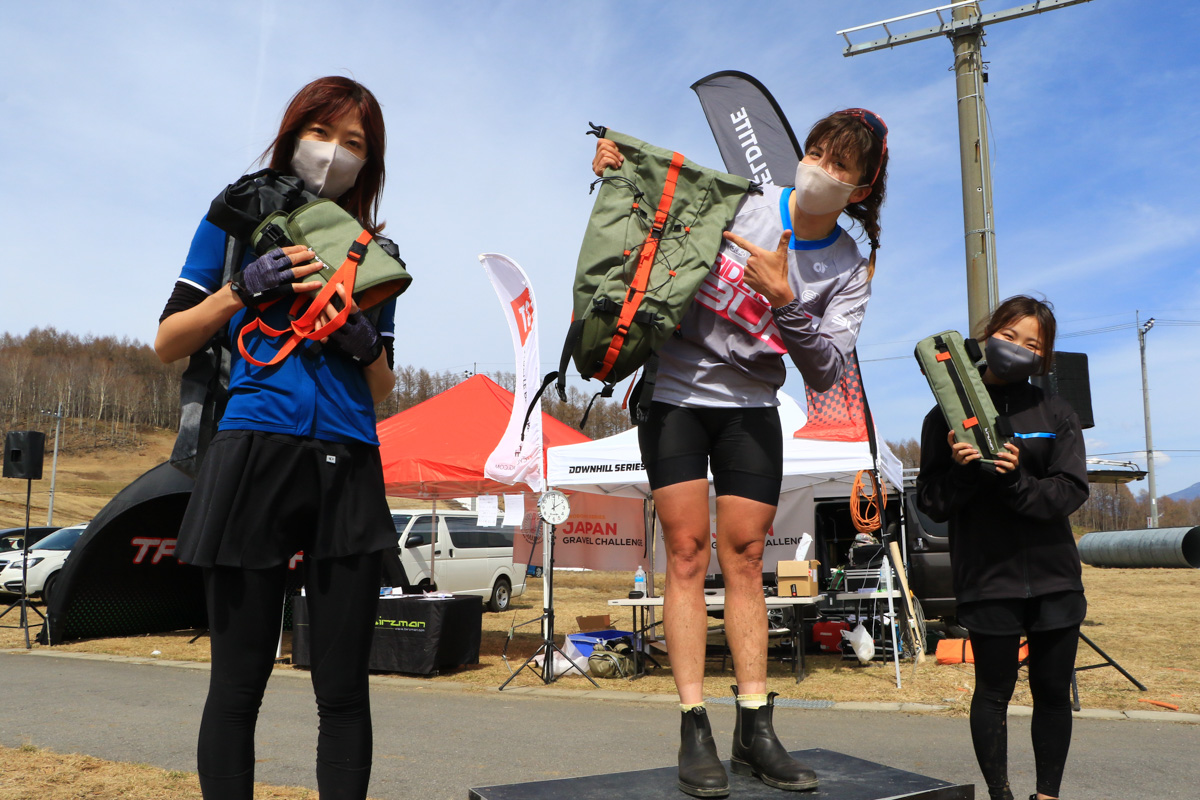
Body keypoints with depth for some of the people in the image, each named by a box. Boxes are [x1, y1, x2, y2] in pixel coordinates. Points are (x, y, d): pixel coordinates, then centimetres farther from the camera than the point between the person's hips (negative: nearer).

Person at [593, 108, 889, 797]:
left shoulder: (851, 270, -1)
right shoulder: (737, 201, -4)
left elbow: (827, 372, -11)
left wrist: (786, 298, -24)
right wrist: (616, 170, -8)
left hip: (751, 408, 2)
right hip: (674, 391, -2)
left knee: (745, 557, 1)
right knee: (687, 549, -6)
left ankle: (756, 730, 10)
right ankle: (695, 732, 0)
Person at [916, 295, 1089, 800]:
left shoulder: (1056, 413, 7)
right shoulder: (949, 416, 1)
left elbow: (1072, 490, -3)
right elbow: (932, 503, -1)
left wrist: (1016, 481, -19)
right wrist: (960, 471, -20)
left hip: (1054, 575, 3)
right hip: (987, 578, -2)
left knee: (1053, 691, 9)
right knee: (994, 690, 4)